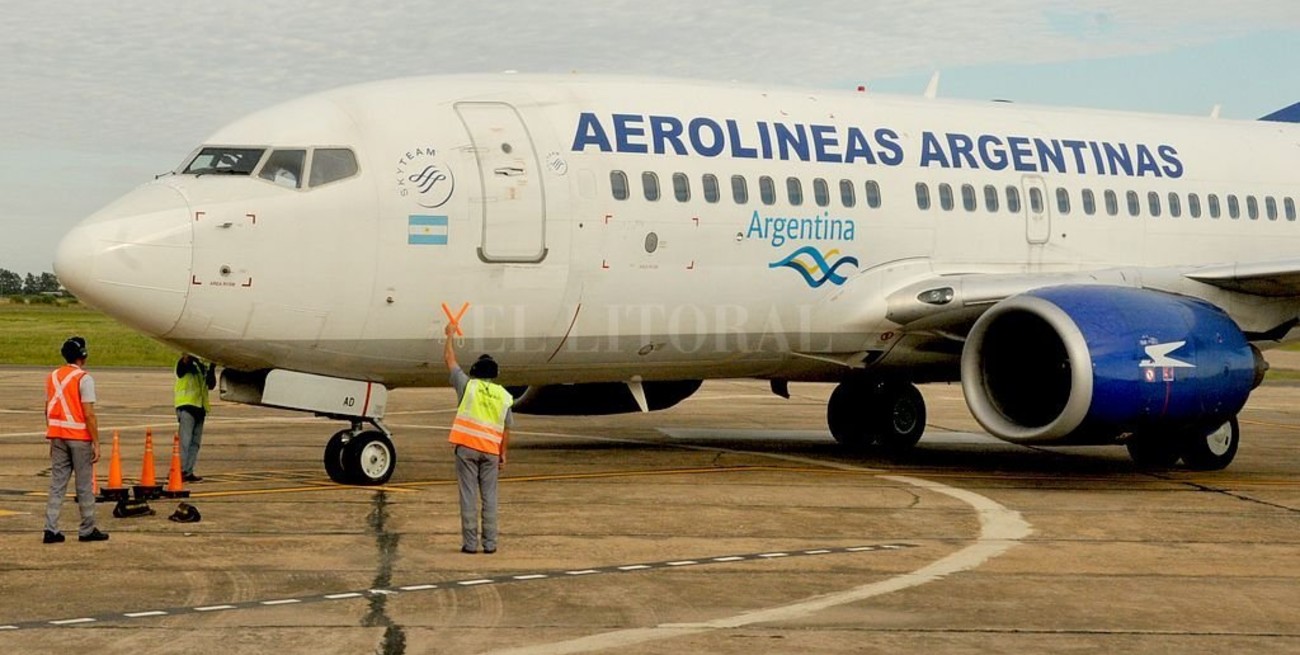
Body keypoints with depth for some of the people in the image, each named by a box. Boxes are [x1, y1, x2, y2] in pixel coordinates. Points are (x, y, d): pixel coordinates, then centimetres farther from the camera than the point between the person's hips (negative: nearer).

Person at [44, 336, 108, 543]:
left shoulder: (52, 377, 9)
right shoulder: (83, 378, -12)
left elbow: (48, 410, 13)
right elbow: (89, 414, -16)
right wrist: (96, 443, -13)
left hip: (58, 436, 6)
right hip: (79, 437, -6)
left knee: (56, 484, 7)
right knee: (84, 486, 3)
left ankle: (51, 529, 1)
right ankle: (87, 530, 9)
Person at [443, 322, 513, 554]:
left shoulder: (468, 385, 0)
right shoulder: (504, 395, 7)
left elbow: (450, 359, 11)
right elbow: (506, 428, 7)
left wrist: (450, 335, 24)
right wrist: (503, 453, 15)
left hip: (466, 448, -2)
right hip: (491, 450, 2)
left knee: (468, 495, -1)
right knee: (489, 497, 7)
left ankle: (470, 542, -2)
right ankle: (490, 543, 6)